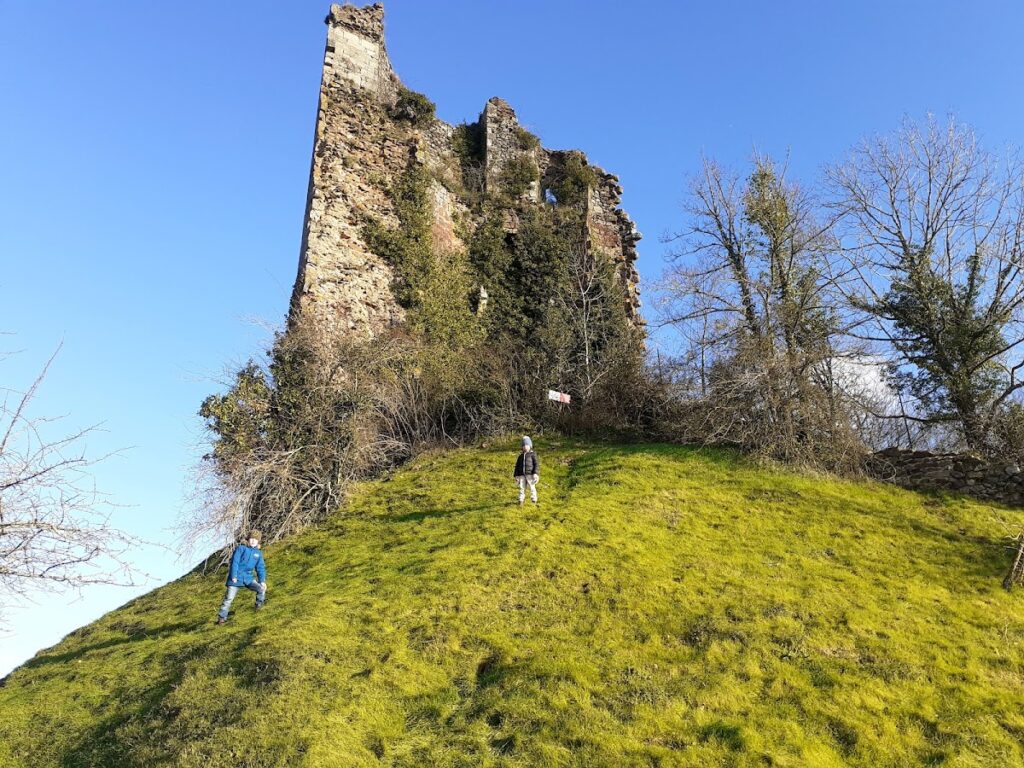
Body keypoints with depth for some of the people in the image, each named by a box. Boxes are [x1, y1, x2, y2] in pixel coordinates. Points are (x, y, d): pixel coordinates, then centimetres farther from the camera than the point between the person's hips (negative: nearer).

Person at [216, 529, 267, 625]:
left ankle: (259, 605, 12)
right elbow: (234, 562, -10)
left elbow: (261, 568, 12)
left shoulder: (258, 553, 11)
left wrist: (262, 581, 1)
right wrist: (234, 576, -18)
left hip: (248, 578, 4)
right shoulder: (241, 548, -3)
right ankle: (222, 617, 7)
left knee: (262, 588, -13)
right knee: (229, 598, -7)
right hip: (236, 578, -4)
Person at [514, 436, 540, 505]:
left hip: (530, 474, -4)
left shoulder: (533, 455, 2)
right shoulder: (520, 456, 17)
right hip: (522, 475, 4)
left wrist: (535, 473, -15)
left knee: (532, 487, -2)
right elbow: (517, 466, 20)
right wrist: (516, 475, 14)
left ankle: (534, 500, 7)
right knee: (522, 488, 2)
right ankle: (521, 500, 6)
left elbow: (537, 464, -4)